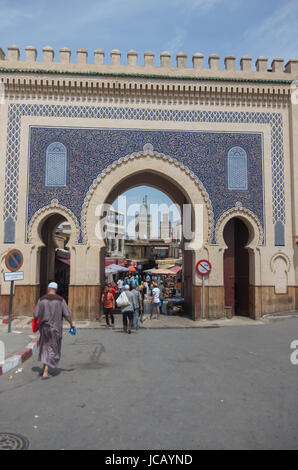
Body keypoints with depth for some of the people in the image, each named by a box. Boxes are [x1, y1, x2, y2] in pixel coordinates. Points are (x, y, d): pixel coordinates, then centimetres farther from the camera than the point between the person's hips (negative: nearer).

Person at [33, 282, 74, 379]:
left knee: (45, 346, 24)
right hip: (55, 328, -2)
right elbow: (67, 315, -9)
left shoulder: (41, 300, -4)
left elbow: (35, 315, -3)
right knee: (52, 350, 7)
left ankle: (45, 368, 26)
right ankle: (45, 372, 0)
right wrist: (71, 323, 8)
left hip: (44, 327, 2)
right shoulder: (60, 300, -9)